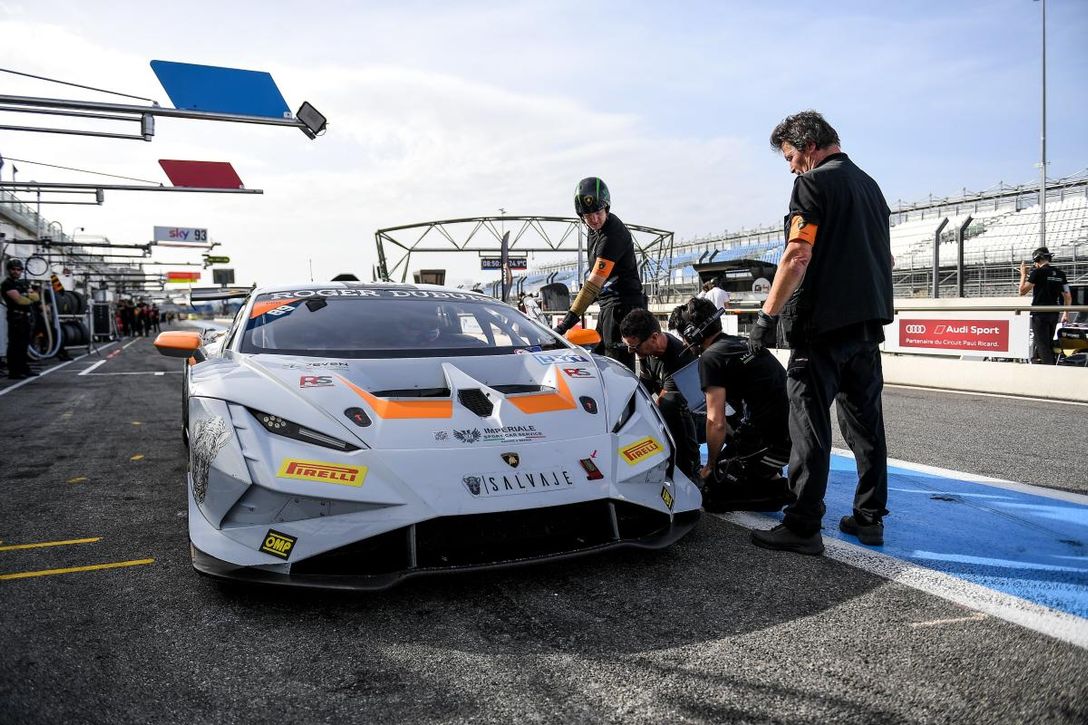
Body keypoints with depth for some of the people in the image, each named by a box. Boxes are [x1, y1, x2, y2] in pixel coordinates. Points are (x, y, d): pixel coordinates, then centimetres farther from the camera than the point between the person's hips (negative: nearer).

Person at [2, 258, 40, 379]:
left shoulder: (24, 283, 19)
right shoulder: (7, 284, -6)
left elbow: (36, 297, 11)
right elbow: (19, 300, -16)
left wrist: (27, 295, -9)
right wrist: (31, 299, 2)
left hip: (26, 316, 8)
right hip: (15, 316, -8)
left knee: (24, 343, 12)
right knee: (15, 344, -8)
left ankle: (24, 369, 19)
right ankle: (13, 371, -7)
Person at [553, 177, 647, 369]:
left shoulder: (613, 234, -21)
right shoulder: (595, 227, 8)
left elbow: (595, 282, -28)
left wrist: (568, 319, -32)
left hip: (623, 303, -10)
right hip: (608, 303, 10)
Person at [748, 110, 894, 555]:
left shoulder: (814, 183, -8)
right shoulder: (870, 185, 19)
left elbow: (798, 255, -18)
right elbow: (886, 258, 23)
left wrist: (767, 316, -17)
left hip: (822, 323, -8)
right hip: (868, 323, 9)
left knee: (810, 428, -5)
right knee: (865, 423, 12)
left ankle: (803, 527, -1)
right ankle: (870, 518, 19)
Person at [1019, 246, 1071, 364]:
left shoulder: (1038, 272, -9)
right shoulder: (1060, 274, 10)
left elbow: (1022, 291, -9)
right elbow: (1068, 296, 12)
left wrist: (1023, 274, 3)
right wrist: (1066, 313, 22)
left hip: (1040, 314, -7)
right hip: (1054, 314, 7)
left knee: (1042, 345, -5)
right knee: (1049, 343, 16)